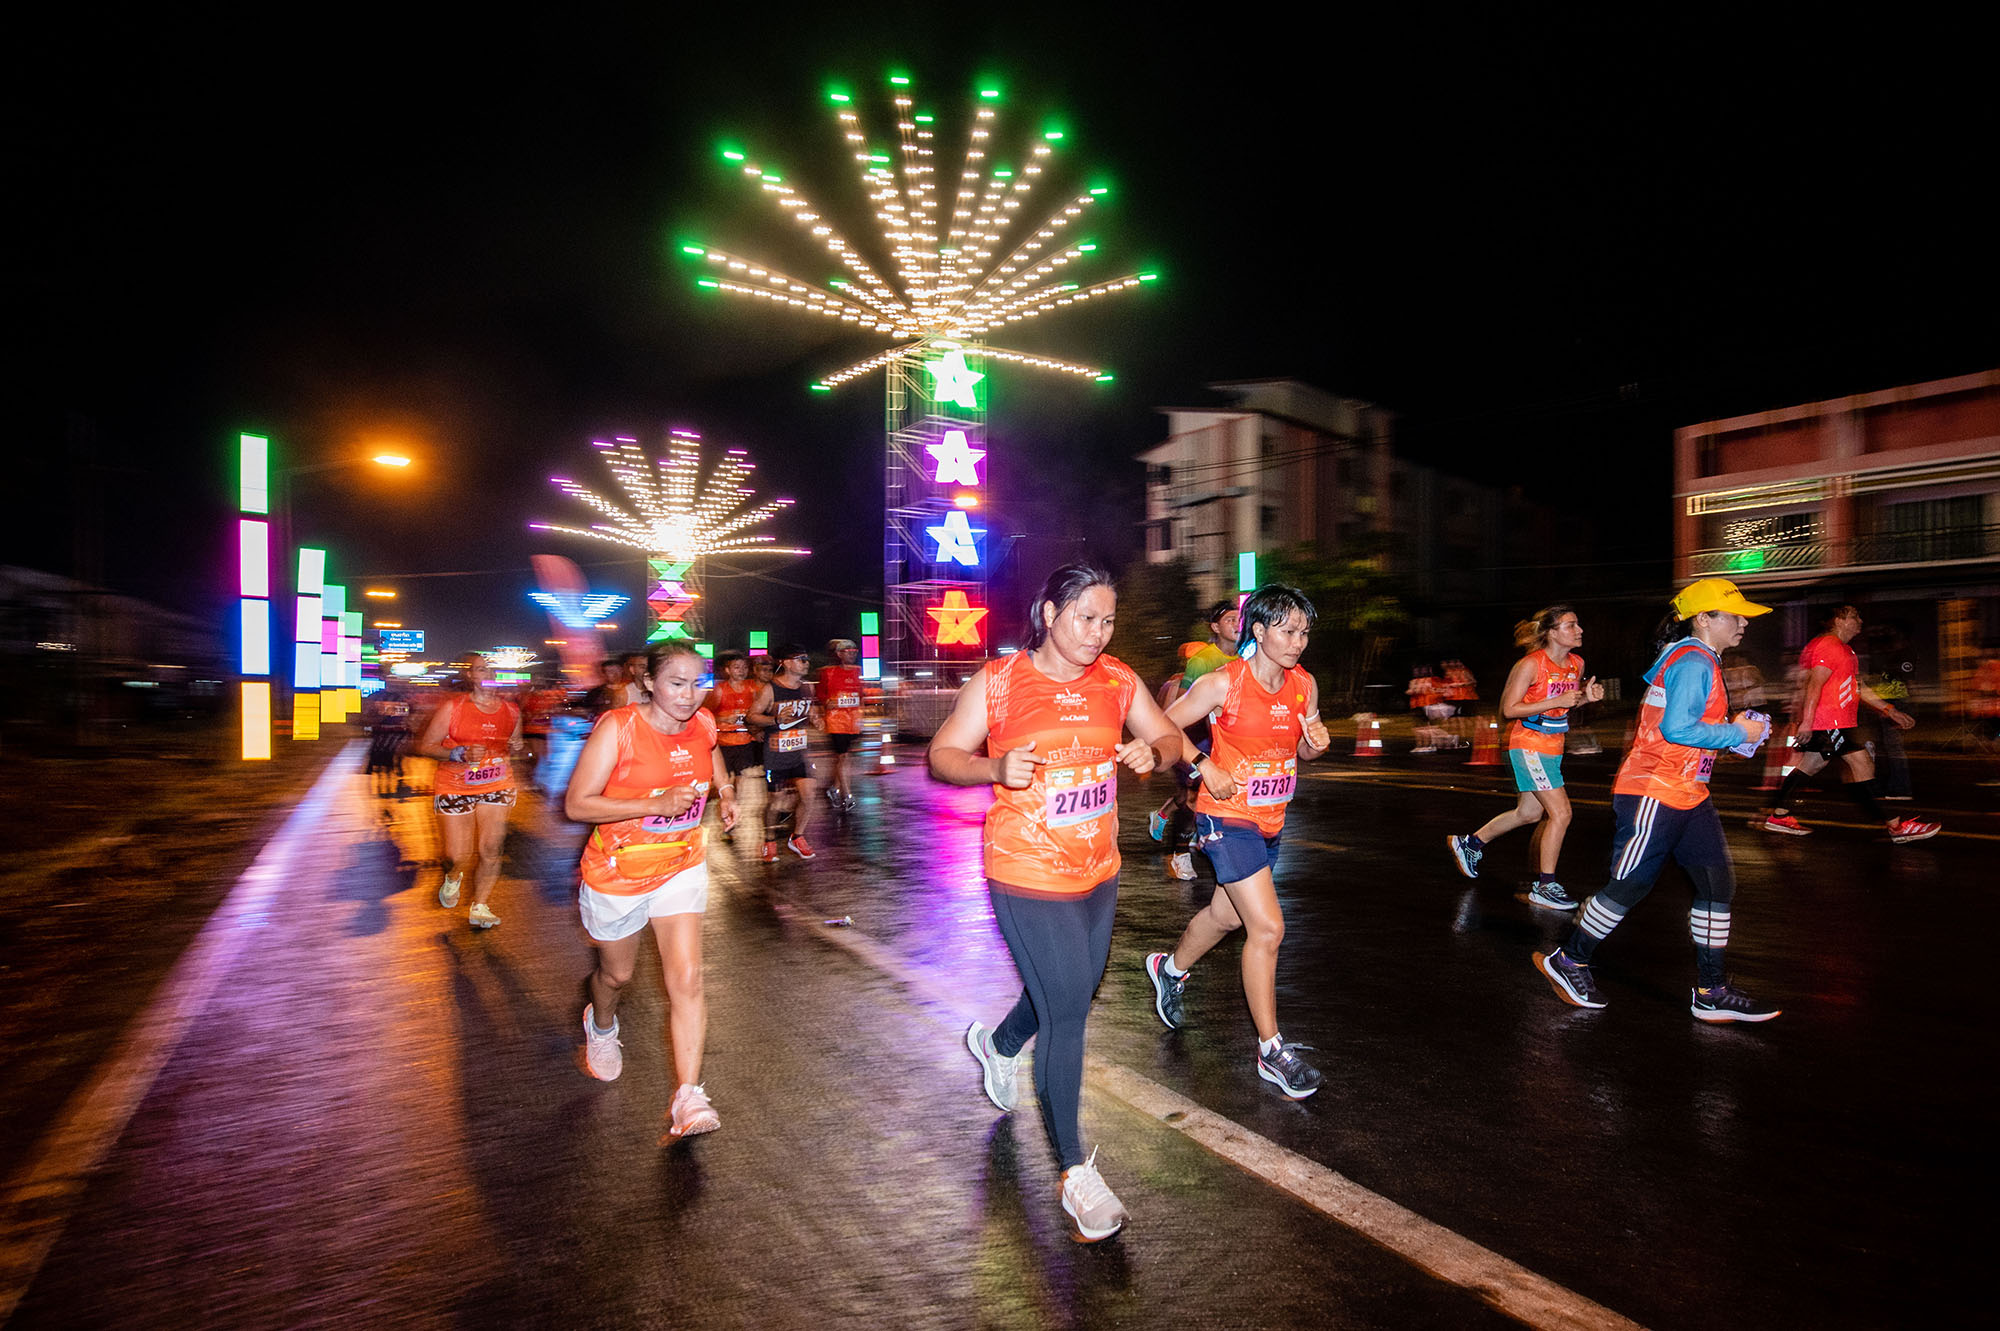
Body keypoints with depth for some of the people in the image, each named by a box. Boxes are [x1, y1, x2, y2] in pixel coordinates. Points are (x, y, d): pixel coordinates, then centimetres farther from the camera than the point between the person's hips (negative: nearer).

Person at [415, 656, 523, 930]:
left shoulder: (511, 710, 4)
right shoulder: (452, 707, -8)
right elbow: (425, 746, -5)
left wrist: (515, 747, -2)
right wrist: (460, 754, -20)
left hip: (496, 786, 3)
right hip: (454, 787, -2)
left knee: (491, 849, -3)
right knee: (458, 857, -1)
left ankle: (480, 907, 14)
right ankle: (452, 878, 36)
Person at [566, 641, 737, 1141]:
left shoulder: (703, 725, -5)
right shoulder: (618, 727, -21)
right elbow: (577, 804, -22)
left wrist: (724, 793, -3)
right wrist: (655, 805, -30)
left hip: (682, 869, 3)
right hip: (616, 872, -2)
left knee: (686, 978, -10)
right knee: (618, 972, 21)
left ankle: (687, 1099, -5)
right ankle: (601, 1026, 56)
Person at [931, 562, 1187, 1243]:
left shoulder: (1117, 679, 1)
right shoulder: (998, 682, -11)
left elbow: (1171, 738, 10)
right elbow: (942, 755, -6)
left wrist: (1153, 752, -14)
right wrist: (996, 766, -26)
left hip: (1098, 873, 6)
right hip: (1028, 877, -6)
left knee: (1069, 994, 23)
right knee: (1067, 1012, -2)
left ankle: (997, 1043, 56)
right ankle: (1076, 1172, 18)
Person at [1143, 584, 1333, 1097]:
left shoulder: (1304, 685, 0)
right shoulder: (1223, 683, -17)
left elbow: (1304, 748, 13)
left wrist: (1316, 743, -9)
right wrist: (1205, 769, -19)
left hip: (1271, 820, 7)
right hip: (1227, 818, -7)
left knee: (1226, 915, 23)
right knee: (1268, 928, -11)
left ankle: (1169, 967, 51)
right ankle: (1271, 1051, 5)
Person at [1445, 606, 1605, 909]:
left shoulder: (1577, 663, 5)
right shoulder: (1531, 664, -17)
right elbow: (1508, 708, -16)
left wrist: (1587, 696, -1)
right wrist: (1557, 701, -22)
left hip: (1553, 748, 8)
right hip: (1528, 746, -8)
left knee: (1529, 814, 15)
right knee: (1560, 813, -10)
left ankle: (1468, 844, 33)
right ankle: (1544, 887, 2)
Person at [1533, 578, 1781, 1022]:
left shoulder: (1699, 662, 16)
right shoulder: (1693, 662, -16)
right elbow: (1676, 729, -25)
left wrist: (1733, 728, 7)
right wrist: (1737, 734, -13)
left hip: (1687, 795, 10)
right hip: (1654, 793, -10)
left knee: (1718, 884, 8)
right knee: (1628, 886, -2)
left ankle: (1711, 993, 16)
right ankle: (1567, 961, 15)